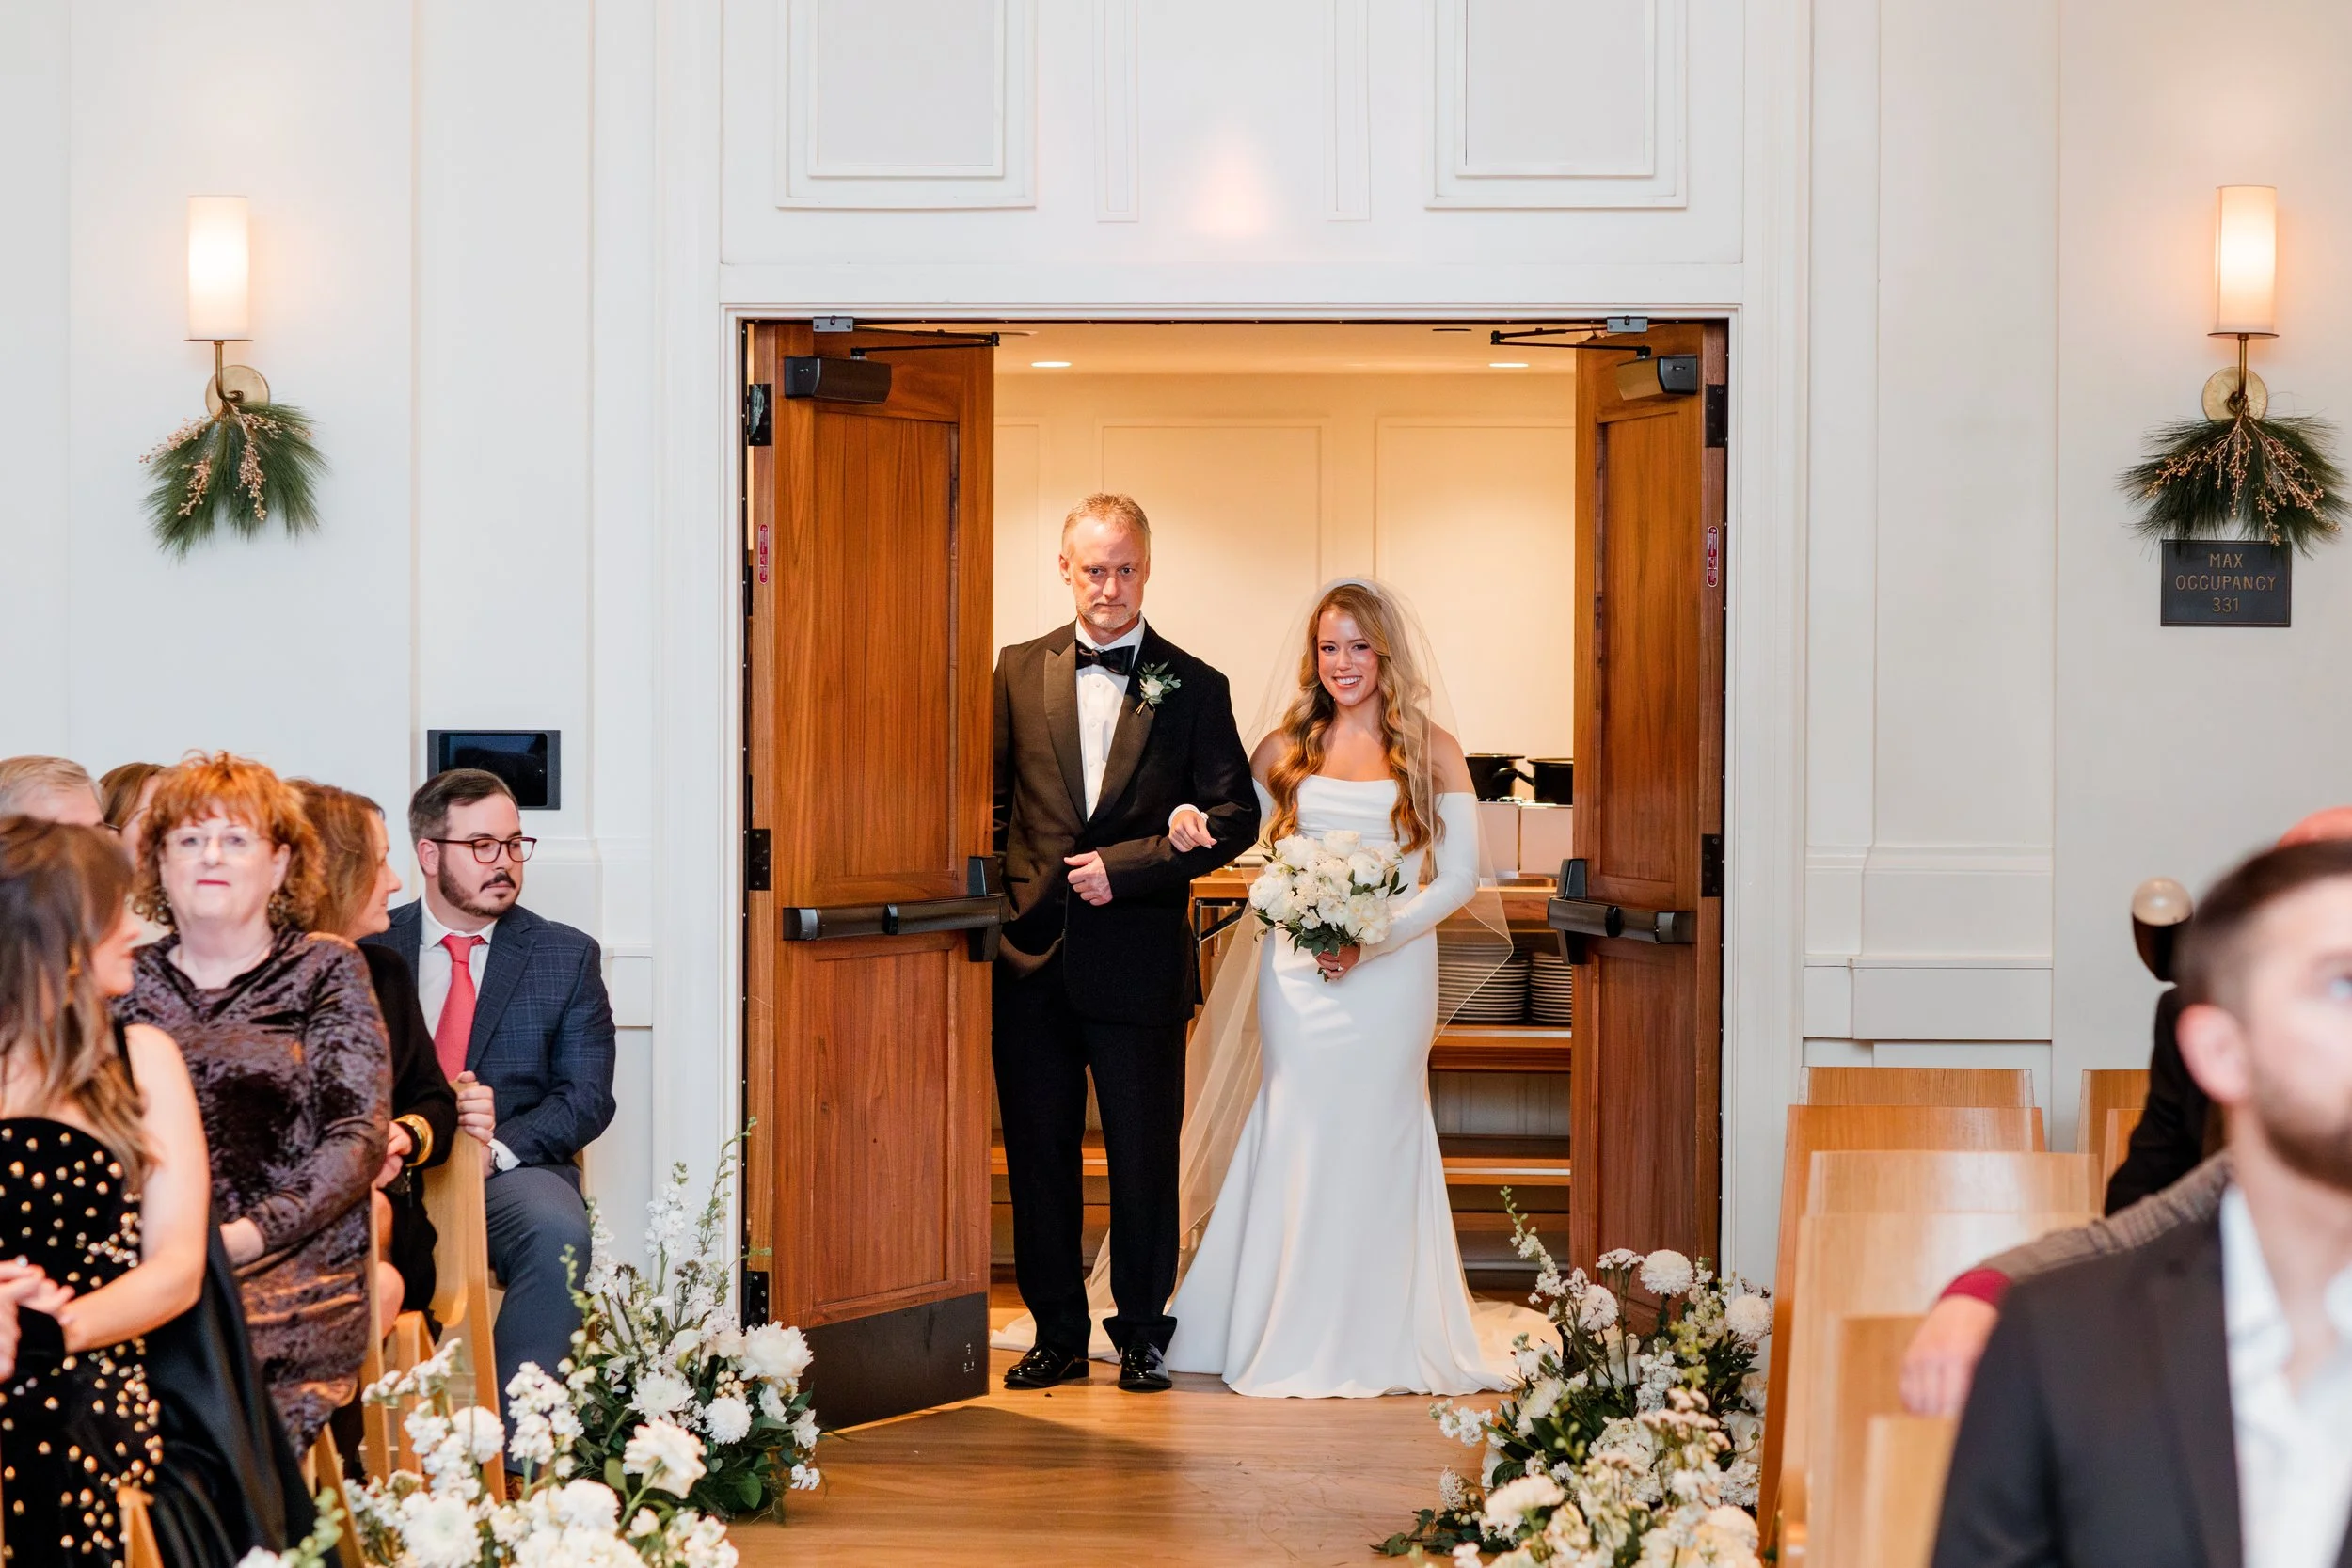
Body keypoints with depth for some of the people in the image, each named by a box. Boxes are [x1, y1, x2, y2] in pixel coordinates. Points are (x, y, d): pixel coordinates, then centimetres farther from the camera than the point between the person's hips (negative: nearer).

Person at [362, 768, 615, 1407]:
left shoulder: (568, 956, 12)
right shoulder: (366, 950, 12)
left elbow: (586, 1097, 4)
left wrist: (496, 1147, -15)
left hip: (514, 1169, 0)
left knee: (557, 1233, -34)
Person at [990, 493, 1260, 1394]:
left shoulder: (1193, 688, 2)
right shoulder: (1018, 672, 8)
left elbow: (1237, 815, -2)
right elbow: (991, 800, 11)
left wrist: (1125, 865, -11)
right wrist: (1009, 900, -2)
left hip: (1139, 957, -2)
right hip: (1033, 954, 2)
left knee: (1145, 1156, 4)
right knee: (1038, 1153, 7)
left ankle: (1141, 1334, 16)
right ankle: (1057, 1333, 18)